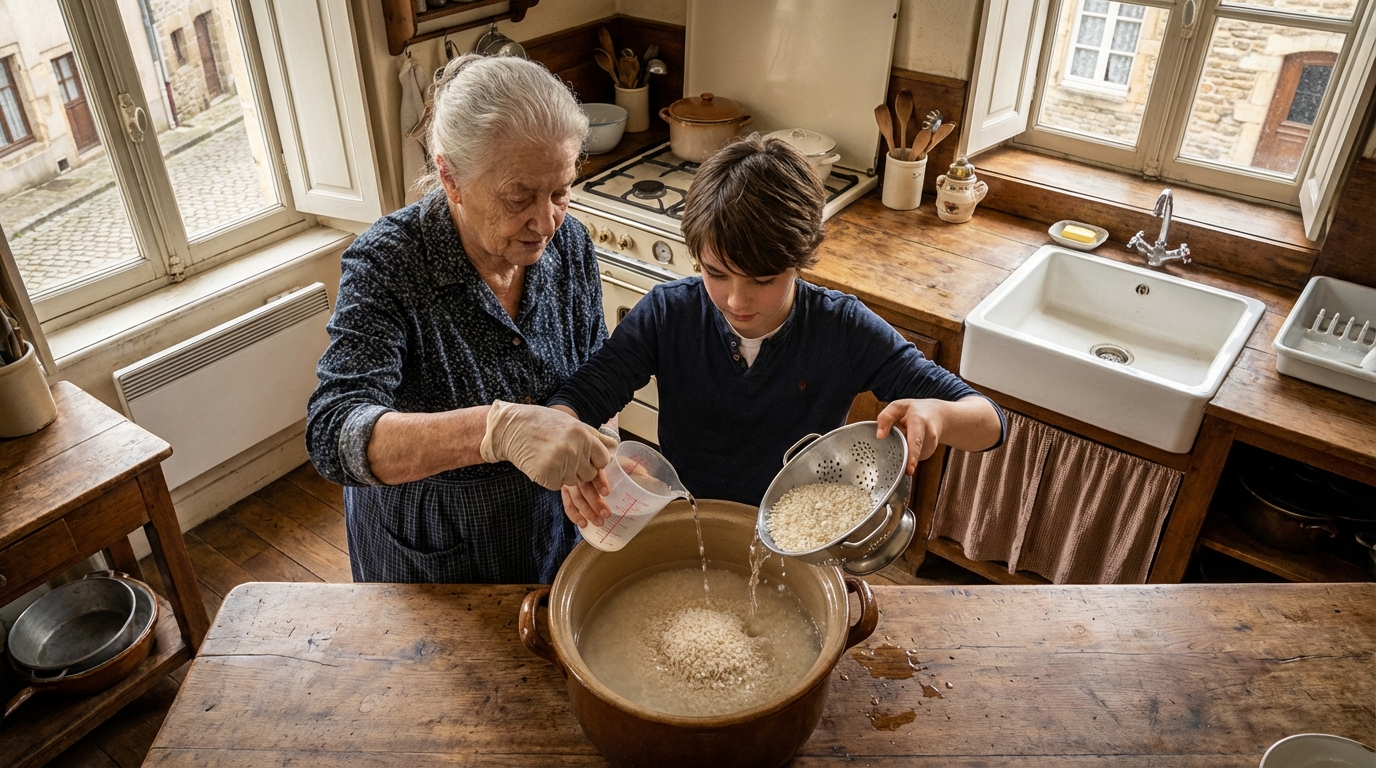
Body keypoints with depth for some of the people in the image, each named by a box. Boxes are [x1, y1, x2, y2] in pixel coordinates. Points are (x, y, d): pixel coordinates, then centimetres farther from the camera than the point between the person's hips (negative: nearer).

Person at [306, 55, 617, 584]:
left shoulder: (567, 243, -13)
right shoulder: (386, 266, -27)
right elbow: (334, 435, -38)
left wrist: (591, 460, -21)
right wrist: (497, 428, -54)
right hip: (429, 558, -3)